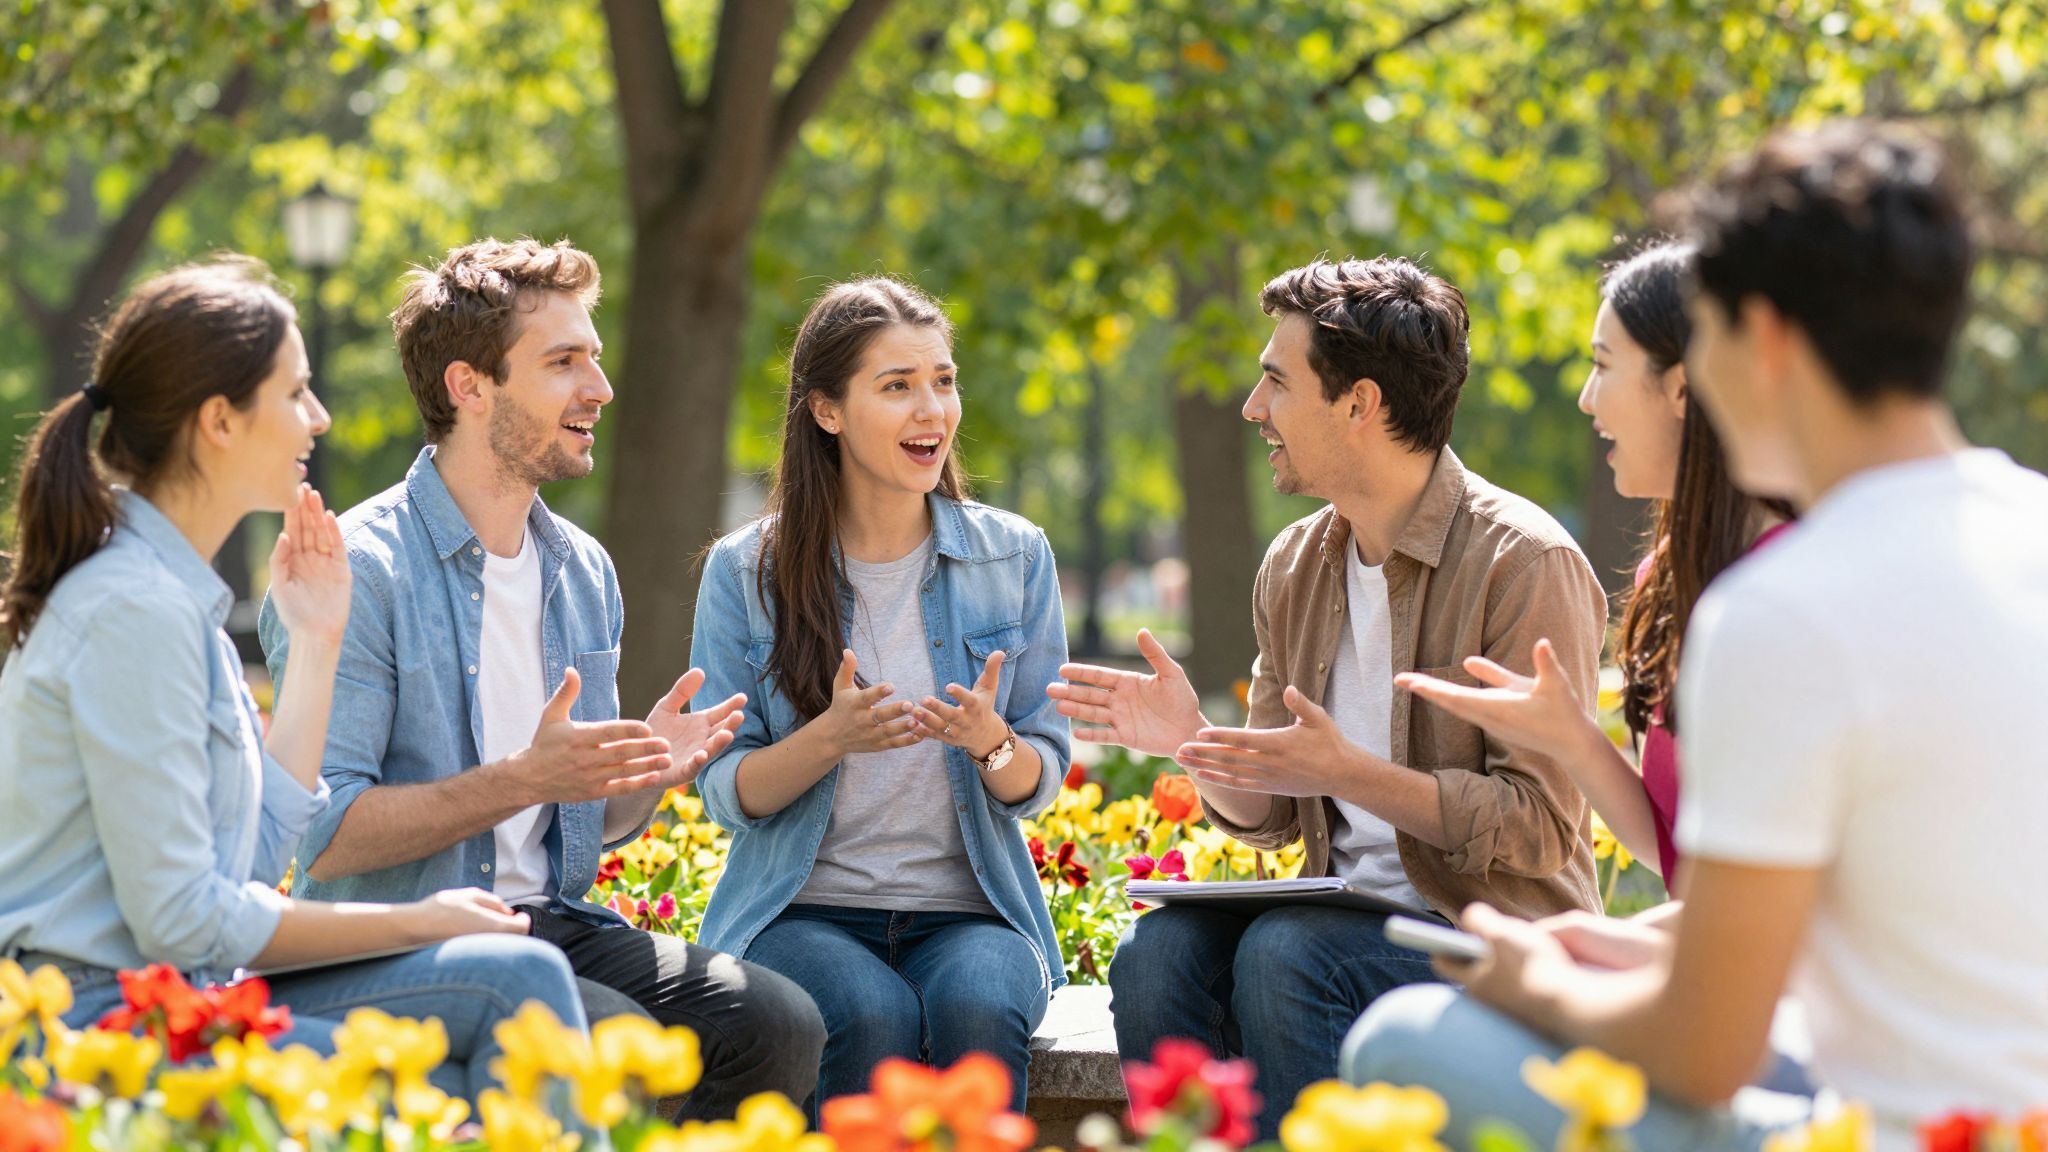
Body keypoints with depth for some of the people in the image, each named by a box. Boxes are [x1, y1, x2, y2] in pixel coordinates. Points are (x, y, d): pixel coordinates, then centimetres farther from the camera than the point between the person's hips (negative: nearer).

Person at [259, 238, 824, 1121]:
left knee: (778, 1024, -17)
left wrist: (649, 772, -2)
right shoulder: (360, 568, -11)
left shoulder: (583, 571, 13)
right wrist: (520, 781, -23)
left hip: (553, 921, 7)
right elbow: (322, 834, -18)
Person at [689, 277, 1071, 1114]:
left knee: (978, 1010, -33)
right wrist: (831, 738, -20)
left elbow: (1040, 783, 6)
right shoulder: (747, 571, 0)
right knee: (873, 1017, -34)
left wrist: (989, 742, -18)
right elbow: (726, 795, 0)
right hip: (804, 910, -1)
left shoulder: (1015, 557, 5)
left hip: (969, 911, 1)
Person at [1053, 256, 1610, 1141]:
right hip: (1346, 916, 6)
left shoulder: (1525, 563, -11)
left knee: (1284, 956, -32)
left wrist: (1351, 773, -23)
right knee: (1158, 952, -22)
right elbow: (1268, 818, 14)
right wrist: (1194, 741, -6)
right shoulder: (1295, 567, 10)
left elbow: (1538, 826, -16)